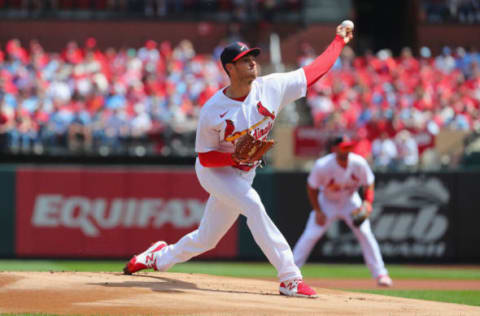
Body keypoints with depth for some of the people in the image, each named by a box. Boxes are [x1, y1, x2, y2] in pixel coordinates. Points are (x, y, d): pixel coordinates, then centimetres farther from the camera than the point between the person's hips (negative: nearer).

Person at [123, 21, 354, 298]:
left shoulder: (271, 88, -14)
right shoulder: (212, 111, -22)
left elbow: (315, 71, -8)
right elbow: (205, 157, -15)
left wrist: (339, 42, -7)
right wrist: (234, 158, -32)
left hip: (243, 175, 5)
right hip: (214, 171, -5)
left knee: (206, 239, 13)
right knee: (253, 205, -30)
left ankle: (160, 256, 43)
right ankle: (290, 279, -31)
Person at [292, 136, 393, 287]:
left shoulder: (358, 163, -23)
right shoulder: (322, 166, -27)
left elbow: (369, 184, -8)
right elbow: (311, 188, -12)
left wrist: (367, 202, -26)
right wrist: (318, 211, -16)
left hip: (350, 202, 1)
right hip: (327, 202, -1)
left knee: (365, 233, -14)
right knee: (310, 236, -10)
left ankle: (380, 274, -7)